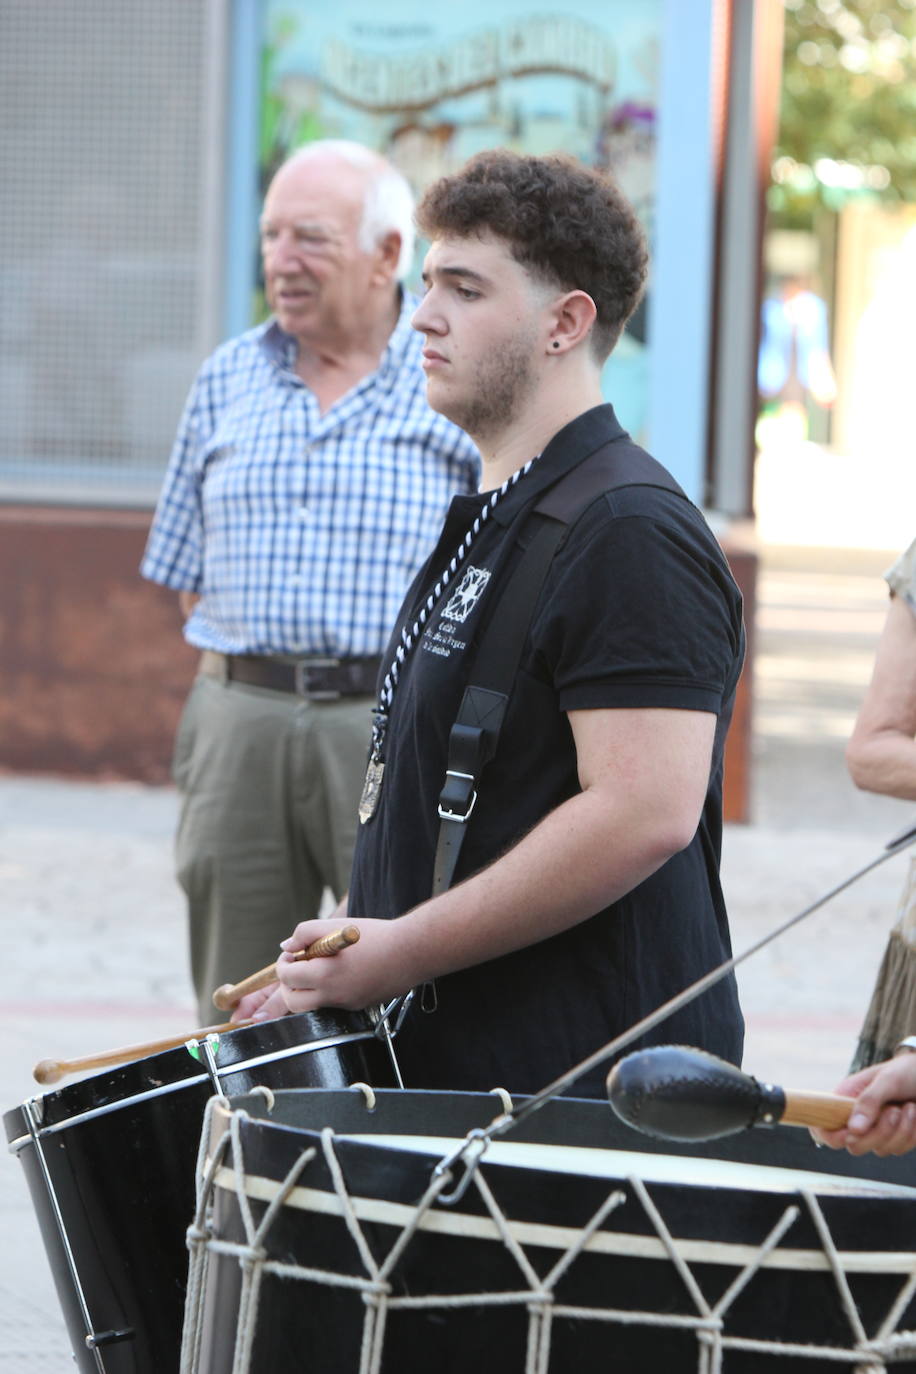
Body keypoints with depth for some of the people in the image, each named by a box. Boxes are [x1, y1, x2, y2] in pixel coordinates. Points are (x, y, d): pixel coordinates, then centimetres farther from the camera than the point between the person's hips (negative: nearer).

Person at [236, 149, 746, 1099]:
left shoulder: (629, 536, -15)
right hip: (448, 1067, 10)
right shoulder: (489, 521, 18)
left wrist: (404, 951, -21)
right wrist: (341, 956, 13)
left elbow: (646, 813, -25)